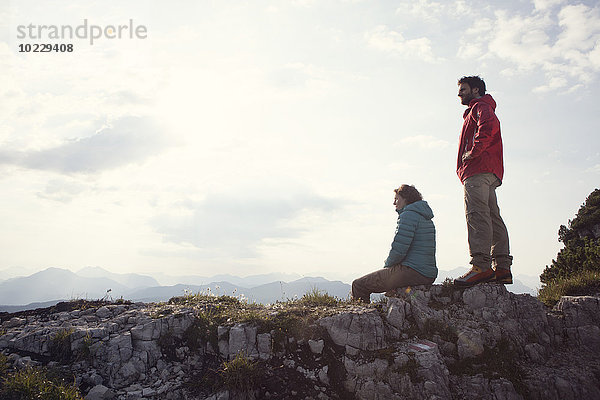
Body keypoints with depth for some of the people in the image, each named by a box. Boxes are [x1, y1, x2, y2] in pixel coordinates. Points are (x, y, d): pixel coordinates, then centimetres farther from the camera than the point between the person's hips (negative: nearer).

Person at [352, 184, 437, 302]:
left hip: (412, 272, -10)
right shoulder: (427, 219, 21)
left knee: (358, 285, -7)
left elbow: (399, 250, -17)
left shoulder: (408, 215, -10)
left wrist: (386, 265, 1)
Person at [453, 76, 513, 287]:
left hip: (479, 169, -10)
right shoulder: (478, 110, 35)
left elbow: (489, 125, -18)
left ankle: (481, 265, -26)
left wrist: (473, 152, -16)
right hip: (489, 174, 10)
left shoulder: (480, 106, 4)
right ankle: (502, 268, -1)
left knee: (477, 214, -19)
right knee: (493, 218, 2)